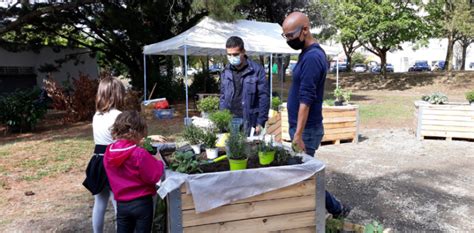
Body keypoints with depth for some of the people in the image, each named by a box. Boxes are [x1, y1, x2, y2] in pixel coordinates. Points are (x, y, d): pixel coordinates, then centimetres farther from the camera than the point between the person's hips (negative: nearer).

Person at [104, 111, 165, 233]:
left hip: (121, 204, 5)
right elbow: (154, 177, -19)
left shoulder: (108, 153, -2)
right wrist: (158, 162, -3)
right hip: (142, 202, -5)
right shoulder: (140, 154, -22)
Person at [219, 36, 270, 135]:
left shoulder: (257, 70, -5)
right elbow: (223, 97, 14)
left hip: (249, 123, -3)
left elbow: (264, 97, -6)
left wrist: (260, 122, -9)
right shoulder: (226, 72, 8)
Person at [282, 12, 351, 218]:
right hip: (303, 127, 9)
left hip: (306, 129, -9)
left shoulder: (312, 57, -20)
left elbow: (306, 100, -24)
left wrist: (298, 134, -25)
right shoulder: (309, 53, 11)